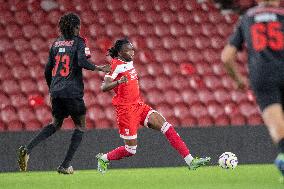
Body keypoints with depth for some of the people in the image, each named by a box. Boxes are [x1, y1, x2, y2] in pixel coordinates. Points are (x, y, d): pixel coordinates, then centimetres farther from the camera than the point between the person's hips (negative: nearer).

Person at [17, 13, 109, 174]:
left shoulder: (56, 43, 13)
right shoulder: (78, 42, -3)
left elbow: (48, 70, 15)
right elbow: (82, 62, -19)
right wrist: (99, 68, -5)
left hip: (56, 91, 6)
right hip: (73, 92, -6)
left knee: (56, 124, 20)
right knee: (80, 126, 10)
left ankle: (27, 150, -1)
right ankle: (65, 166, 2)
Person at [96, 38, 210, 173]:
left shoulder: (129, 62, 10)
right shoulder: (117, 65, -15)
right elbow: (104, 87, -26)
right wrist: (119, 82, -42)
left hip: (139, 106, 8)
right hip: (126, 110, -8)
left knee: (166, 126, -9)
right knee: (130, 150, -2)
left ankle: (190, 160, -14)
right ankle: (104, 158, 25)